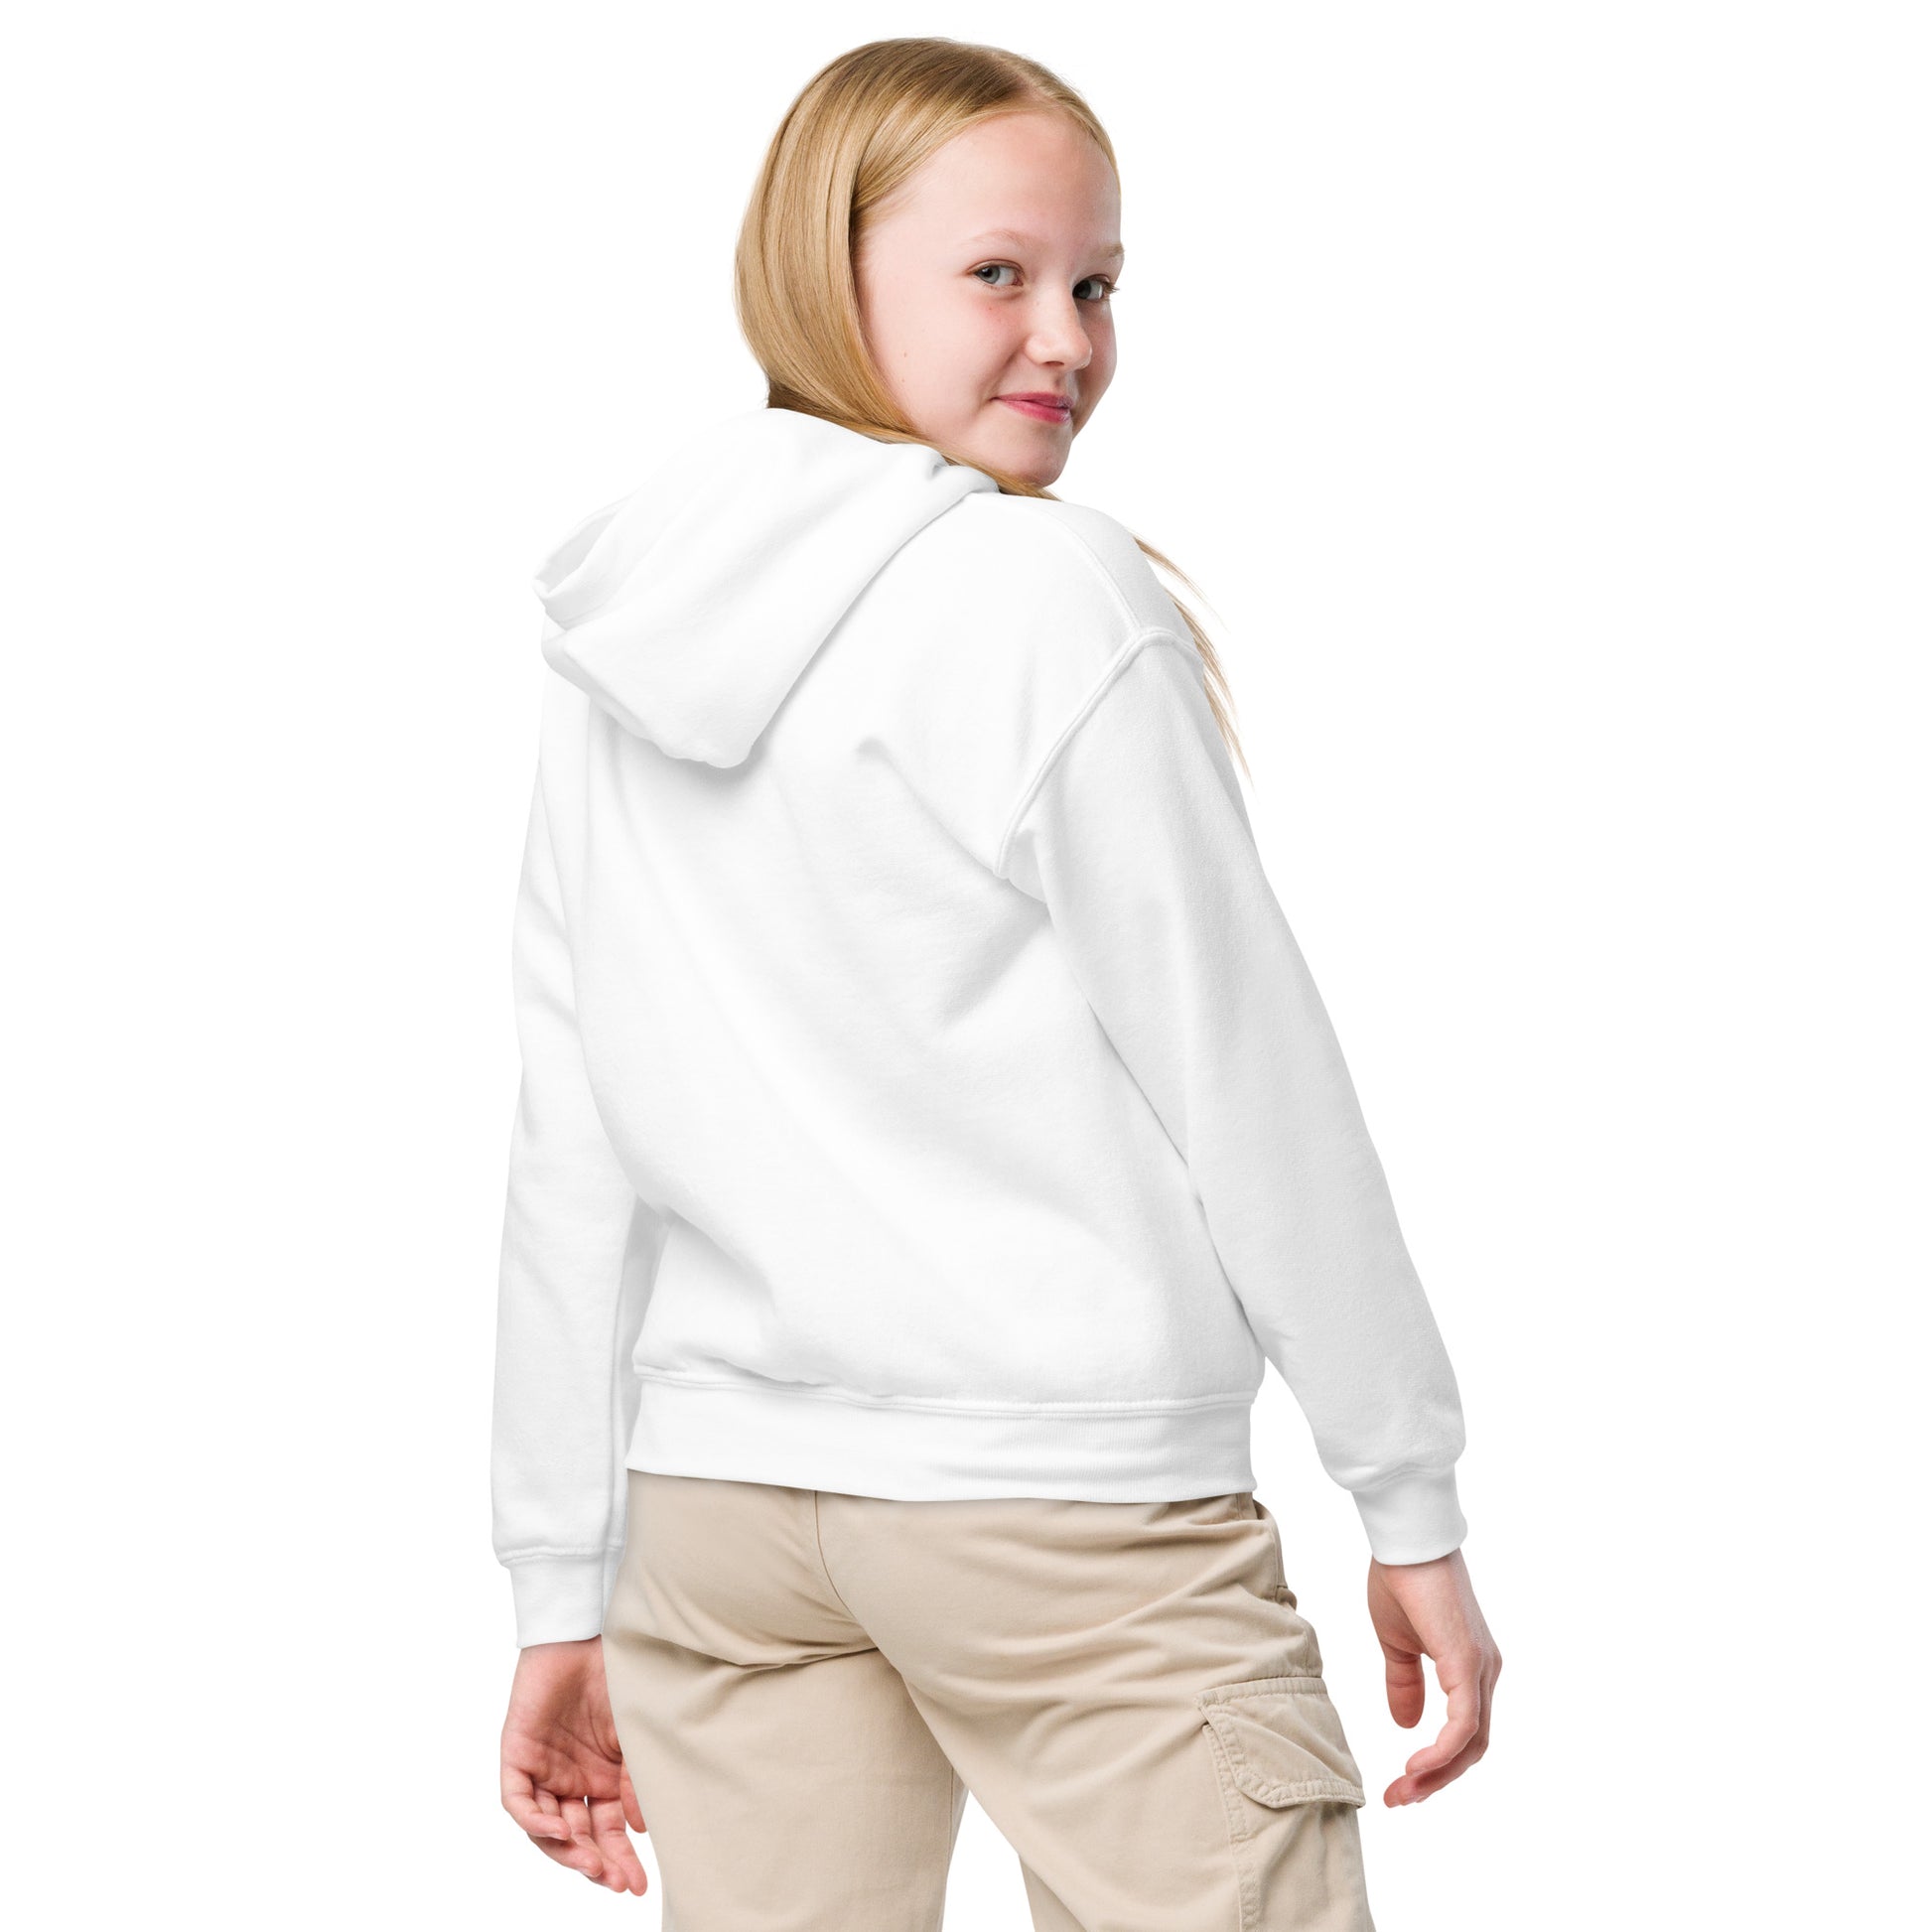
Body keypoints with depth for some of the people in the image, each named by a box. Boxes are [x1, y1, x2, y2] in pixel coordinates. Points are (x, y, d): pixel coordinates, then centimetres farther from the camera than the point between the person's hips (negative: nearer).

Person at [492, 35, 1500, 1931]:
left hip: (716, 1498, 7)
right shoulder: (1052, 600, -10)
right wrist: (1413, 1506, -1)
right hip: (1075, 1495, -6)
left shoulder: (610, 650, 7)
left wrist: (565, 1592, 14)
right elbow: (1243, 1077, -9)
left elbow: (571, 1155, 9)